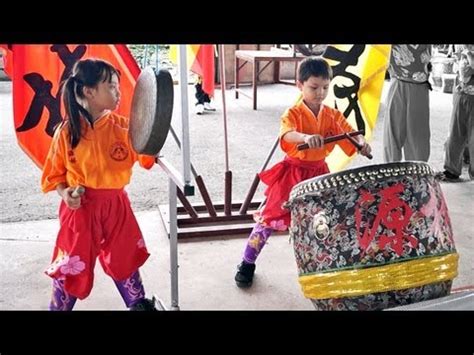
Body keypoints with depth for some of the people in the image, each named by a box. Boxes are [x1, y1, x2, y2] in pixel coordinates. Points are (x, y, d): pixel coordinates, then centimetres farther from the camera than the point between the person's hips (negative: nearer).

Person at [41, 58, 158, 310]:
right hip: (81, 206, -3)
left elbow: (146, 155, -9)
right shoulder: (67, 131, -11)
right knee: (72, 266, 7)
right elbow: (54, 172, -1)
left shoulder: (122, 126, -5)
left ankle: (139, 304, 40)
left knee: (125, 259, 19)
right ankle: (59, 307, 32)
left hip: (116, 204, 3)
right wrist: (64, 192, -17)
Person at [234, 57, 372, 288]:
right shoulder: (293, 113, -14)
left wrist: (361, 143, -31)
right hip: (293, 172, -4)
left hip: (319, 173, 4)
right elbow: (287, 134, -35)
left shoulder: (333, 115, 1)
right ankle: (247, 263, 12)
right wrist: (306, 137, -56)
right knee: (270, 217, -1)